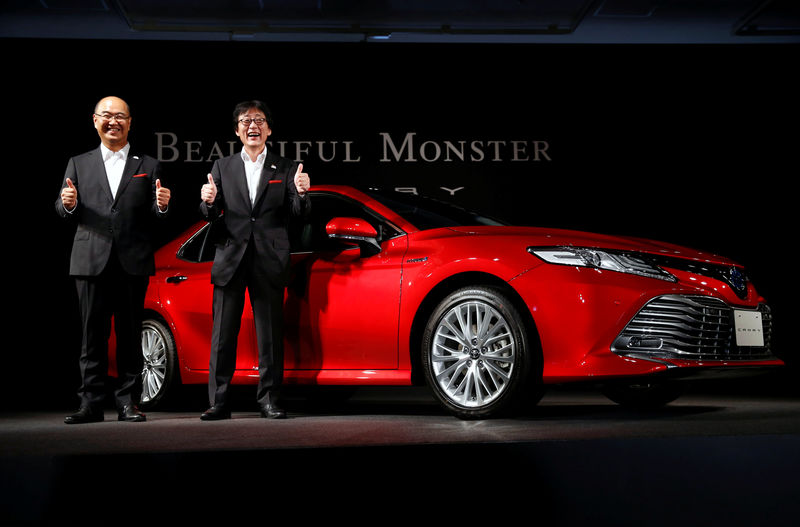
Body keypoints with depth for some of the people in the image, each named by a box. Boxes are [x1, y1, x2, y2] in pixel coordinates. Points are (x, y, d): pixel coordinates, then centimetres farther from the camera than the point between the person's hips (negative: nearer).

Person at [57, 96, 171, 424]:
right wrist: (68, 204, -14)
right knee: (93, 336, 2)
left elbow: (156, 216, 7)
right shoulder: (78, 164, 15)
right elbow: (64, 212, 8)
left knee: (130, 335, 3)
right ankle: (91, 403, 6)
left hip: (133, 262, 0)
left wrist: (162, 206, -15)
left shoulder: (148, 166, 12)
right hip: (91, 261, 1)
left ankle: (128, 402, 8)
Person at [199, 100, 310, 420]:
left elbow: (299, 214, 1)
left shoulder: (285, 169, 9)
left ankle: (269, 401, 8)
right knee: (223, 334, 1)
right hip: (231, 259, 1)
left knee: (270, 335, 2)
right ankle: (219, 402, 5)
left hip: (269, 261, -1)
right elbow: (211, 217, 7)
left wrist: (301, 193, -20)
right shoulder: (223, 167, 12)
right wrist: (209, 202, -15)